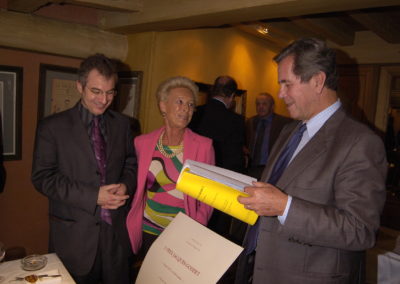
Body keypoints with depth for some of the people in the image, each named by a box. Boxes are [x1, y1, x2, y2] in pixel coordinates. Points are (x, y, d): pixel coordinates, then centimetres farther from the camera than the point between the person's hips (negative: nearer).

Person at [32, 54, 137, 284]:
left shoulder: (122, 124, 5)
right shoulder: (53, 126, -5)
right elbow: (43, 177, -9)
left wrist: (126, 186, -11)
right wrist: (93, 196, -18)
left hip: (117, 230, 3)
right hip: (74, 234, -2)